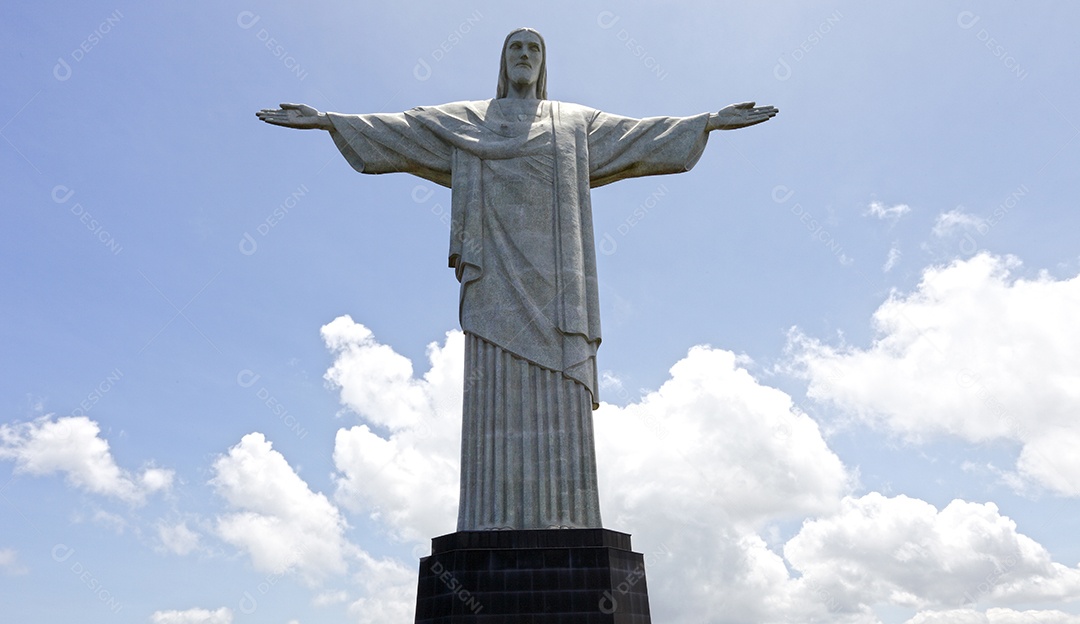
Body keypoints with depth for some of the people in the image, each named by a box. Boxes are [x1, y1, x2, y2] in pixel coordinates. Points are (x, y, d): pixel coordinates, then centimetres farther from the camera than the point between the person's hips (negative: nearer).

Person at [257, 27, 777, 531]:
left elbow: (639, 135, 23)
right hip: (497, 266, -1)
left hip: (552, 266, 1)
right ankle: (496, 526, -13)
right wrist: (325, 119, 11)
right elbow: (397, 129, 18)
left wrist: (711, 120, 18)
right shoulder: (466, 120, 23)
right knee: (500, 388, -13)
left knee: (558, 394, -10)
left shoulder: (575, 122, 26)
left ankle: (562, 524, -11)